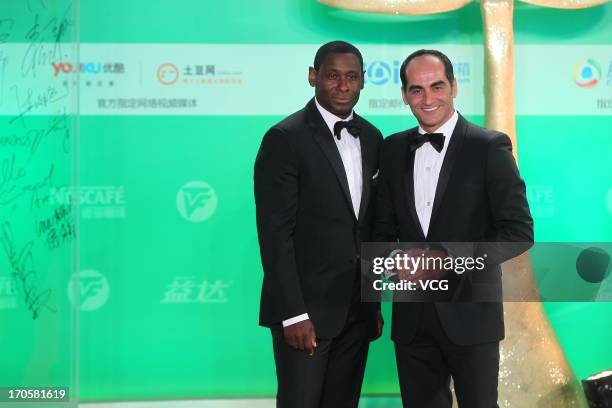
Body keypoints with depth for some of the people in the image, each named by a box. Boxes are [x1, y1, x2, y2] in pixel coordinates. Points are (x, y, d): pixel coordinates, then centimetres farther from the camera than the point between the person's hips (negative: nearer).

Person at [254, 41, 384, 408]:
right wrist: (293, 314, -18)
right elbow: (275, 233, -14)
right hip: (306, 309, -6)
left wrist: (375, 302, 13)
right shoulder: (285, 139, -10)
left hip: (357, 311, 6)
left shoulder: (371, 138, 10)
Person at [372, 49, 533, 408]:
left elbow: (519, 231, -10)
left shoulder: (489, 147, -7)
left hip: (470, 313, -4)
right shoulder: (393, 149, 8)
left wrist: (449, 259, -18)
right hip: (412, 317, 4)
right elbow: (384, 226, 12)